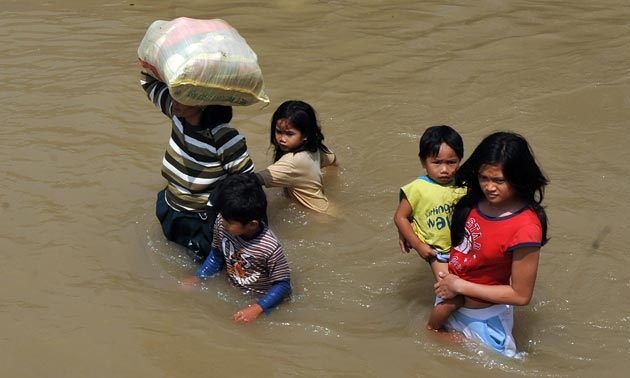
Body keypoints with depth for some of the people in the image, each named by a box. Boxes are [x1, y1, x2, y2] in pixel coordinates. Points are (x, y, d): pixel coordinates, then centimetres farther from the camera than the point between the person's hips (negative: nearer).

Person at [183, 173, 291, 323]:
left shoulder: (271, 249, -32)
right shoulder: (222, 222, -18)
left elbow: (283, 285, -19)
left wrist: (256, 309, -27)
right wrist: (198, 277, -4)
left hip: (258, 299, -5)